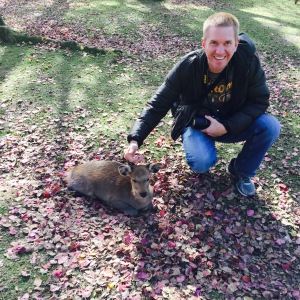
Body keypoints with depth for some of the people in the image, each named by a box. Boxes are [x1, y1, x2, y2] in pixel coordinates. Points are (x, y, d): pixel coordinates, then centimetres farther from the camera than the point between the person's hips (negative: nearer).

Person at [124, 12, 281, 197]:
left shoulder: (249, 61, -22)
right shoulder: (188, 66, -24)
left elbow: (259, 101, -12)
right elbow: (159, 104, -20)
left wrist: (227, 126, -24)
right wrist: (135, 139, -33)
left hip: (233, 123, 3)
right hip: (196, 122, -2)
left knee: (270, 126, -22)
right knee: (201, 162, -31)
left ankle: (241, 170, 5)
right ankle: (204, 157, 10)